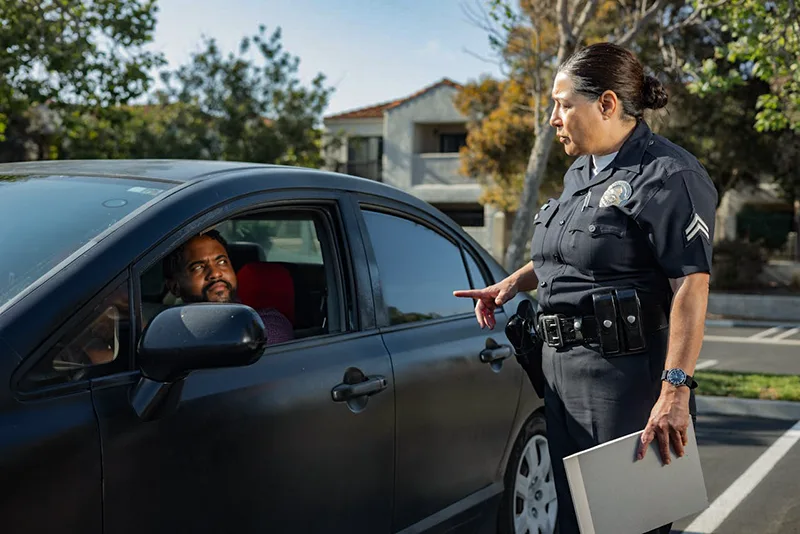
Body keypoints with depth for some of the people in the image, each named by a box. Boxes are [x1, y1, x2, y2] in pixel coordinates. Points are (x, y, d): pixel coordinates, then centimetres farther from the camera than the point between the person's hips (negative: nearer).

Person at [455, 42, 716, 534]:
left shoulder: (668, 176, -13)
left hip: (625, 379, -9)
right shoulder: (581, 173, 17)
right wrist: (514, 283, 18)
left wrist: (675, 390, -27)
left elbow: (692, 287, -20)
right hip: (562, 370, 9)